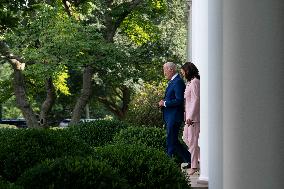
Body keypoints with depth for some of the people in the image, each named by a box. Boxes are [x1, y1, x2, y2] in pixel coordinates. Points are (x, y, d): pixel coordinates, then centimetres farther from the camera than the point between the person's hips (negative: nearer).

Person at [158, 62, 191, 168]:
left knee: (171, 141, -4)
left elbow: (179, 100, -22)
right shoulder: (172, 82, 17)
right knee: (173, 141, 13)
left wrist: (164, 103, -16)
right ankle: (190, 160, 18)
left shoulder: (178, 82, -15)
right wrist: (163, 102, 7)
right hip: (169, 117, 11)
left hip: (174, 117, -11)